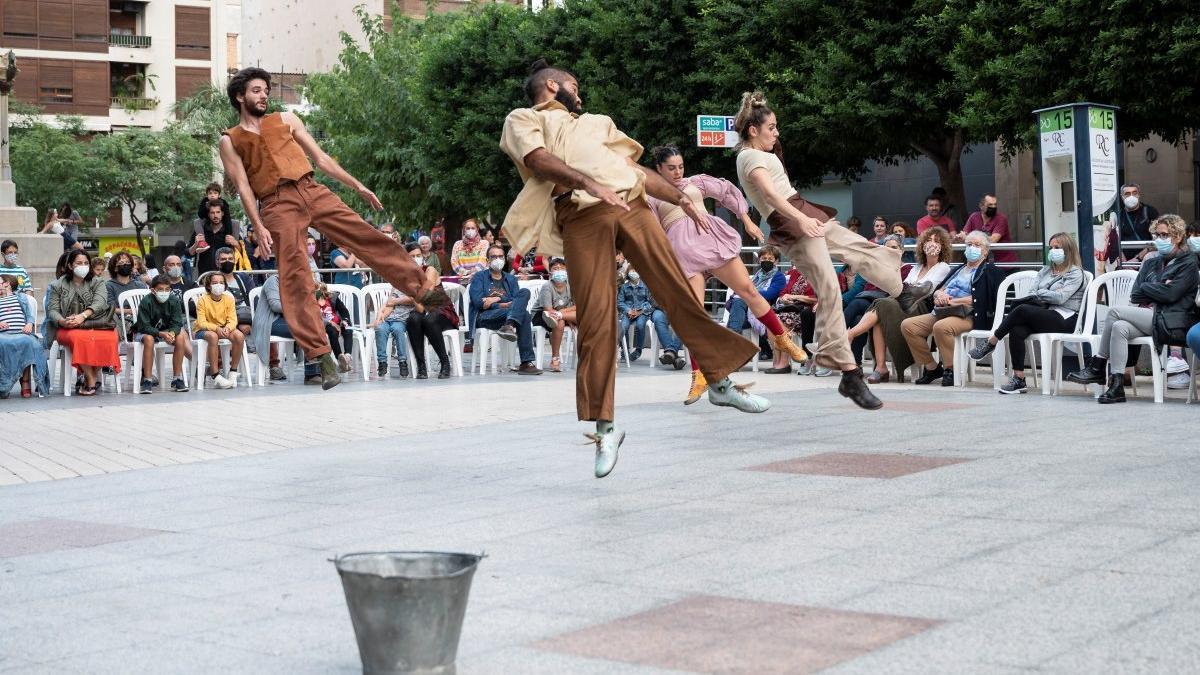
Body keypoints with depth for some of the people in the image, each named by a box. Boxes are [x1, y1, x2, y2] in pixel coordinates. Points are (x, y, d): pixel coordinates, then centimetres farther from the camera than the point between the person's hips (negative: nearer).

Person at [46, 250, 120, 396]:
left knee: (109, 338, -35)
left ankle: (90, 380, -21)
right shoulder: (59, 285, 17)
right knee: (80, 338, -38)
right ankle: (91, 381, -29)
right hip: (68, 329, 0)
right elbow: (52, 310, 7)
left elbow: (100, 303, -4)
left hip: (95, 324, 0)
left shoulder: (98, 282, 15)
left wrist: (83, 316, -23)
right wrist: (62, 321, -17)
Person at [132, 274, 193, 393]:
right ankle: (147, 381, -33)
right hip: (143, 332, -4)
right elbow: (144, 327, -24)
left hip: (167, 331, 4)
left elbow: (177, 324, -12)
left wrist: (172, 333, -35)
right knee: (149, 339, -37)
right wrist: (161, 334, -37)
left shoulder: (174, 301, -10)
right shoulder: (146, 302, -21)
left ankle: (177, 379, -18)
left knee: (180, 337, -23)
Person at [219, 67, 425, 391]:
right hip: (278, 205, -3)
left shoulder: (286, 120, 19)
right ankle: (320, 355, -11)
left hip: (312, 191, 3)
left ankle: (424, 289, -3)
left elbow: (320, 158, 18)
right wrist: (259, 228, -11)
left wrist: (357, 186, 12)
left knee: (368, 237, -6)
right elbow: (243, 187, 1)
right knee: (294, 279, -10)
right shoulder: (230, 141, 11)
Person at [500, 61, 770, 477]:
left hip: (631, 206, 5)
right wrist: (587, 183, -22)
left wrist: (680, 198, 25)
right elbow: (540, 159, -5)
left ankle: (720, 382, 8)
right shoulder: (523, 120, 16)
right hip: (581, 217, -5)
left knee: (678, 292, -3)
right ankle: (604, 426, -7)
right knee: (595, 321, -11)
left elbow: (637, 169, 34)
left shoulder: (596, 123, 34)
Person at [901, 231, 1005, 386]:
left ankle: (950, 370, -23)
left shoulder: (989, 271, 7)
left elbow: (978, 299, -9)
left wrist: (952, 301, -12)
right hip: (941, 313, 8)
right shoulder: (958, 270, 29)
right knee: (907, 325, -13)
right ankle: (931, 367, -6)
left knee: (941, 327, -39)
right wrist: (939, 294, -2)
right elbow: (936, 291, 23)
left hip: (968, 316, -8)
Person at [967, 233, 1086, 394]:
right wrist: (1047, 295, -8)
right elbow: (1032, 294, 12)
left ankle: (990, 343, -15)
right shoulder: (1045, 271, 26)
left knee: (1022, 310, -30)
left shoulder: (1075, 273, 5)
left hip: (1064, 319, -6)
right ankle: (1019, 379, -29)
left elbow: (1060, 297, -11)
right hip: (1044, 316, 6)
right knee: (1017, 330, -28)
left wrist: (1039, 293, 1)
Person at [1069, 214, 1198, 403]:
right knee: (1119, 327, -27)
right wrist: (1157, 290, -6)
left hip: (1172, 322, -6)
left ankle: (1097, 367, -15)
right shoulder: (1151, 264, 24)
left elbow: (1170, 294, -12)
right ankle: (1116, 386, -32)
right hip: (1149, 319, 6)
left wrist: (1146, 287, 4)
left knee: (1115, 311, -21)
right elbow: (1135, 295, 13)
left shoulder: (1189, 264, 3)